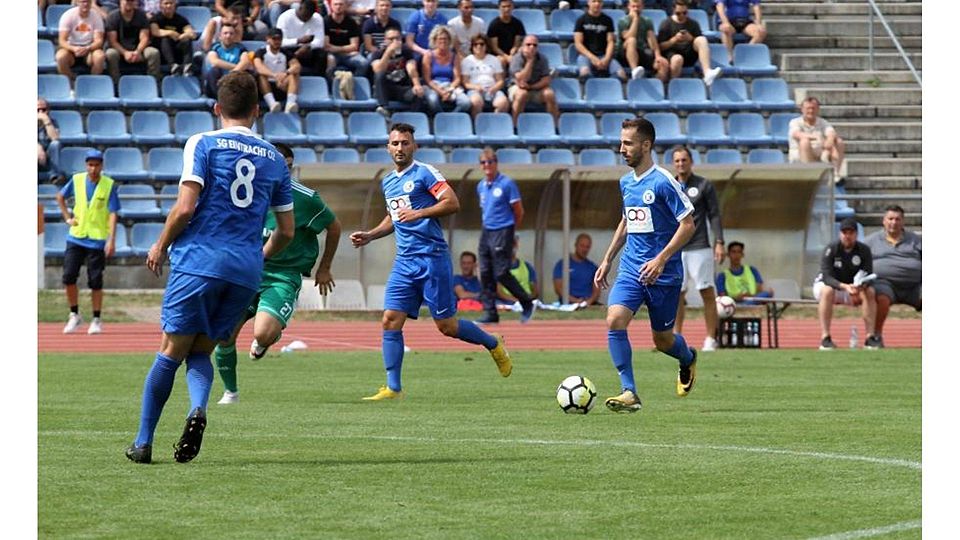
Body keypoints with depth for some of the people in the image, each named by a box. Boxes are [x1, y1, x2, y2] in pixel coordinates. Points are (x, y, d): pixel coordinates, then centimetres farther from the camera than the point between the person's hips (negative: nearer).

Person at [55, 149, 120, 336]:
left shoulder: (109, 185, -6)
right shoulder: (76, 180, 2)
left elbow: (112, 214, -9)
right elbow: (60, 196, 19)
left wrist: (112, 240, -16)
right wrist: (67, 217, 8)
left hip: (97, 240, -3)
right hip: (76, 237, 3)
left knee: (95, 281, 0)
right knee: (68, 276, -4)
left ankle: (96, 320, 10)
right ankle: (74, 315, 12)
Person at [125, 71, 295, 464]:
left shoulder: (202, 144, 0)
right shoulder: (274, 158, 14)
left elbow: (185, 207, -10)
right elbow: (286, 231, 16)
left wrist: (161, 245, 6)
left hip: (199, 261, -4)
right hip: (247, 270, 4)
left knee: (171, 351, 2)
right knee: (200, 352, 12)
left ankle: (143, 442, 3)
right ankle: (198, 408, -18)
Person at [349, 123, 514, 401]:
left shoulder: (424, 173, -6)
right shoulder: (388, 182, 17)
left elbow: (452, 202, -16)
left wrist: (419, 213, -24)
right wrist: (370, 235, 18)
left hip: (432, 257, -7)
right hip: (404, 261, 7)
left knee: (446, 325, -2)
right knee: (391, 320, -6)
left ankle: (494, 344, 24)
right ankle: (392, 388, -4)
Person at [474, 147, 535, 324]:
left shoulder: (507, 184, -8)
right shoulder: (481, 186, 11)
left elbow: (519, 211, -4)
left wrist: (510, 231, 6)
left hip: (503, 232, -7)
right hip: (486, 231, 7)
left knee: (501, 273, -10)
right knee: (485, 274, 2)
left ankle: (527, 304, 5)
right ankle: (490, 313, 6)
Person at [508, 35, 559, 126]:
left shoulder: (542, 59, -3)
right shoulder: (517, 59, -14)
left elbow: (546, 80, -9)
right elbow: (521, 80, -27)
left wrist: (531, 87, -22)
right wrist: (530, 61, -26)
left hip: (537, 88, 3)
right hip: (518, 88, -3)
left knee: (549, 94, -26)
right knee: (522, 94, -37)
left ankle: (555, 125, -17)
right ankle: (515, 125, -29)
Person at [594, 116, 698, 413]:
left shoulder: (663, 182, -13)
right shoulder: (626, 182, 9)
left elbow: (687, 225, -14)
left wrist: (661, 259, -22)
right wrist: (607, 259, 20)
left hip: (663, 273, -6)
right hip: (631, 269, 6)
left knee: (662, 339, 7)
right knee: (614, 321, -18)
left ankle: (688, 359, 43)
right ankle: (629, 393, -16)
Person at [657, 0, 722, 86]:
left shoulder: (693, 24, 14)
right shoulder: (666, 24, 5)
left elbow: (700, 42, 10)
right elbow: (660, 47, -1)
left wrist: (690, 39, -11)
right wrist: (674, 40, -16)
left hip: (689, 55, 3)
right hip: (672, 53, -3)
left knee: (702, 39, -25)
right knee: (677, 59, -40)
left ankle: (707, 73, -43)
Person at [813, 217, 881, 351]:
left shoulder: (864, 250, -10)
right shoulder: (831, 250, -19)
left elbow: (868, 275, -17)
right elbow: (827, 277, -28)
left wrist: (860, 286, -42)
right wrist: (845, 287, -47)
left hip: (852, 286, 3)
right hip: (825, 284, -3)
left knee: (870, 291, -26)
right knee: (827, 291, -37)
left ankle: (870, 337, -28)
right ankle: (825, 338, -40)